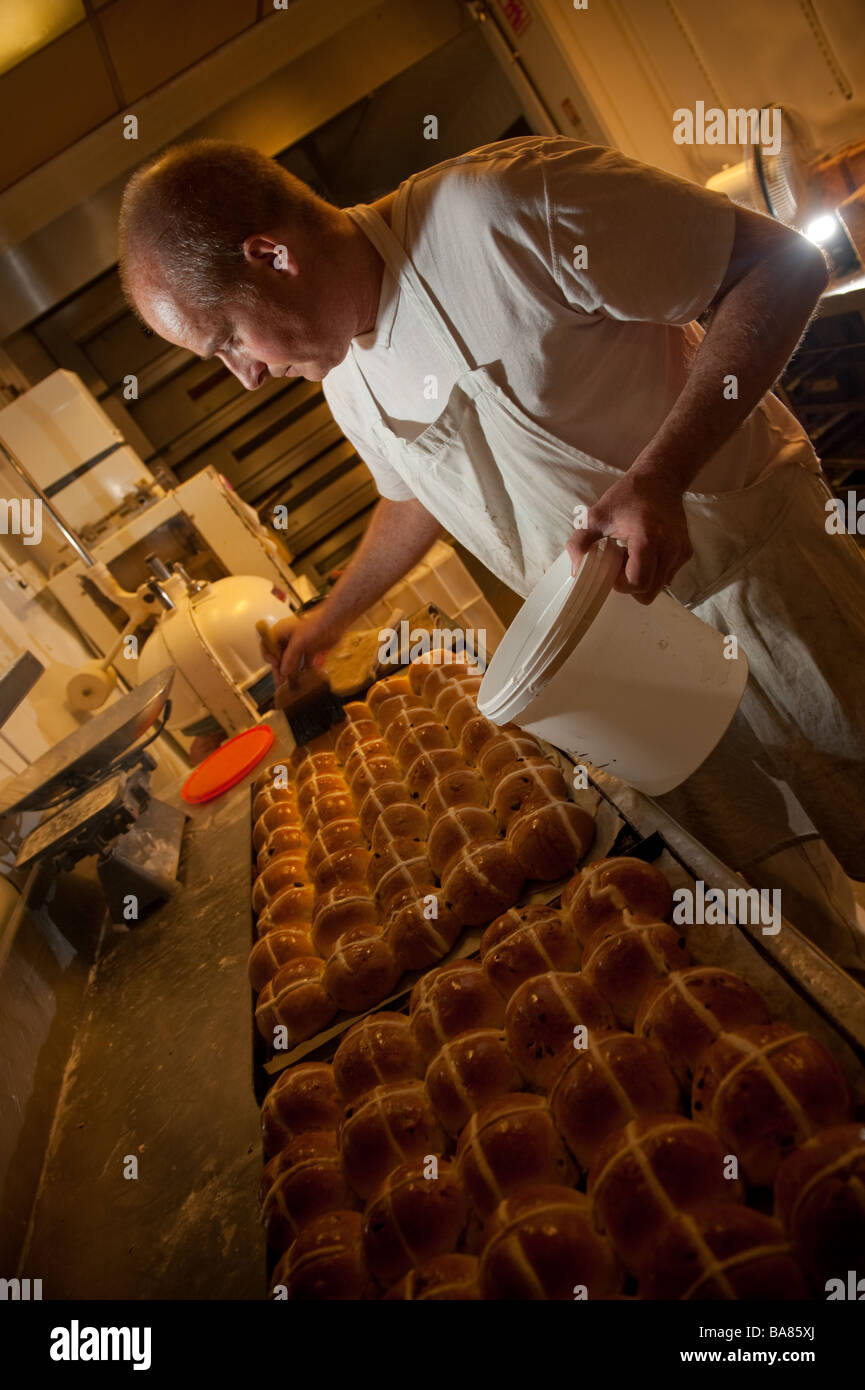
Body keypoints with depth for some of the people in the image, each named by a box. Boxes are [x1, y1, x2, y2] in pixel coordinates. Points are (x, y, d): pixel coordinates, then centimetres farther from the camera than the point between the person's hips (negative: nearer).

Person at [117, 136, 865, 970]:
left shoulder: (504, 207, -23)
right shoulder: (347, 386, 1)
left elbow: (783, 262, -20)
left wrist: (658, 477, -30)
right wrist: (333, 617, 29)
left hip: (752, 570, -5)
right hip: (614, 644, 5)